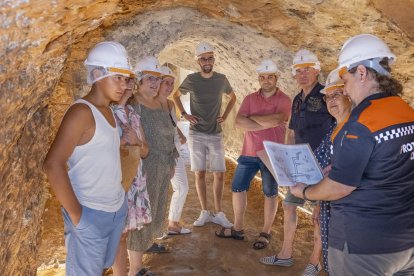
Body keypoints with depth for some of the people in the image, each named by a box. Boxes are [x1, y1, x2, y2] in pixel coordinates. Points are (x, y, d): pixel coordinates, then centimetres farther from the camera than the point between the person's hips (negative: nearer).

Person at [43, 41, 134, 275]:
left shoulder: (109, 110, 8)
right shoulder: (81, 111, -18)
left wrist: (124, 140, 1)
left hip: (117, 208, 8)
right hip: (90, 213, -8)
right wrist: (76, 214, -19)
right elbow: (53, 165, -24)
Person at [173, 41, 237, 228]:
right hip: (196, 134, -1)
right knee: (199, 173, 3)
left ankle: (218, 213, 13)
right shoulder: (191, 80, -2)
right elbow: (176, 96, 13)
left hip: (216, 135, 1)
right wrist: (184, 114, 1)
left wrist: (225, 116, 8)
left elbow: (233, 97, 19)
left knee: (219, 174, 1)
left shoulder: (221, 79, 2)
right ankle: (204, 213, 15)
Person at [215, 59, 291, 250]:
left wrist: (252, 118, -11)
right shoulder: (250, 98, 6)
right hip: (249, 153, 4)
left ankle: (266, 233, 23)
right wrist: (266, 123, -15)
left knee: (270, 194, 8)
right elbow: (239, 122, -9)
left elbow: (276, 120, -23)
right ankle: (238, 229, 26)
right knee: (237, 188, 9)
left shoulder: (284, 100, -4)